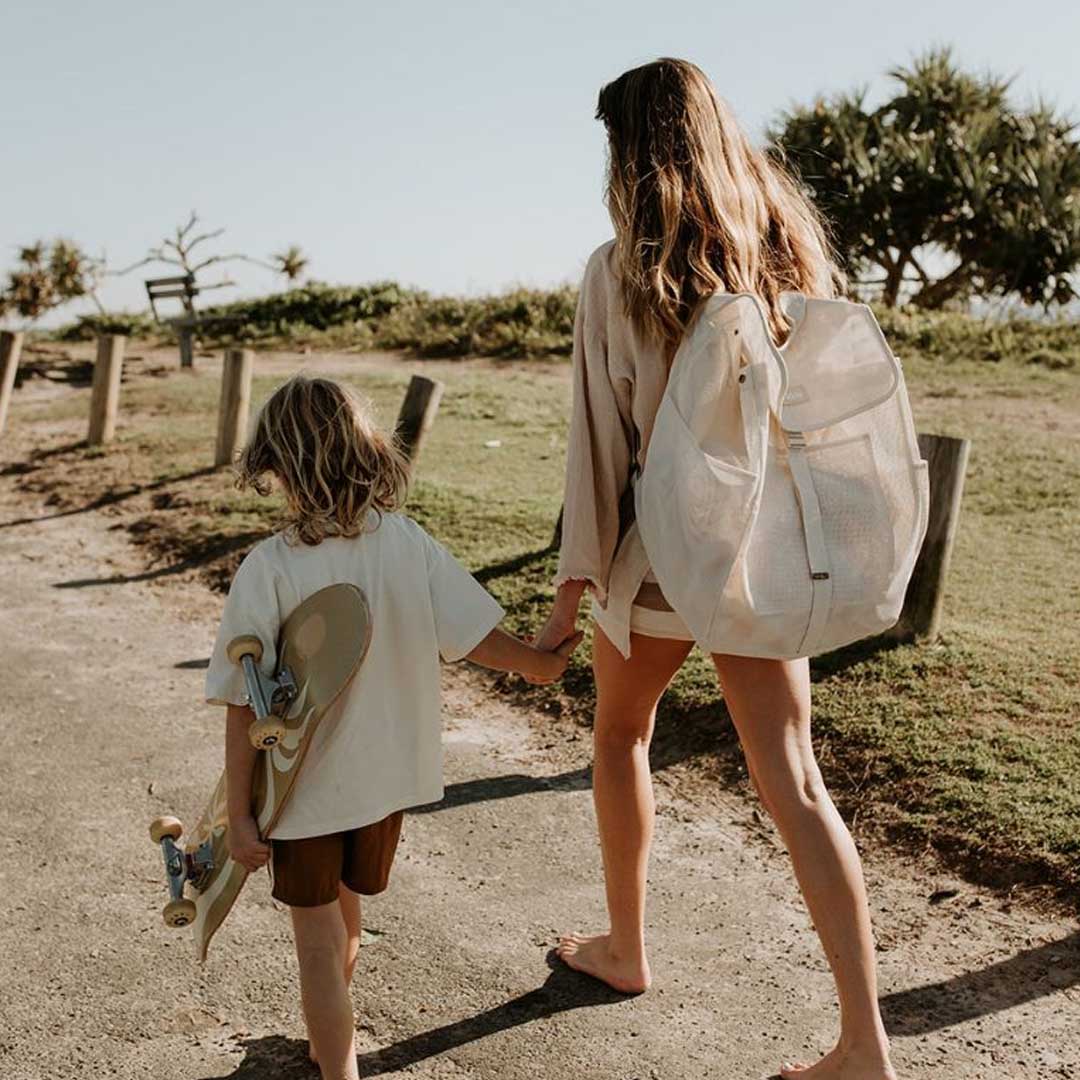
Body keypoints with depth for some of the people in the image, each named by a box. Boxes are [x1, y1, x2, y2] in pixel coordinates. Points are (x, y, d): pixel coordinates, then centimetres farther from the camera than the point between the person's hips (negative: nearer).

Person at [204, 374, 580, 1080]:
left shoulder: (268, 570, -21)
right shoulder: (408, 543, -13)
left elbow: (245, 706, -18)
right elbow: (476, 637, -7)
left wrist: (239, 812, -10)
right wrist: (542, 665, 13)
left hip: (302, 788, -4)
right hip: (386, 778, 5)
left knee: (319, 943, 12)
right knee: (346, 922, 27)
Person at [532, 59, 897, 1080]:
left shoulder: (621, 270, -11)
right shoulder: (793, 250, 2)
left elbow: (602, 434, -12)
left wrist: (570, 588, -6)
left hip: (661, 552, -3)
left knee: (621, 737, 22)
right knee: (793, 783, 6)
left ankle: (624, 948, 37)